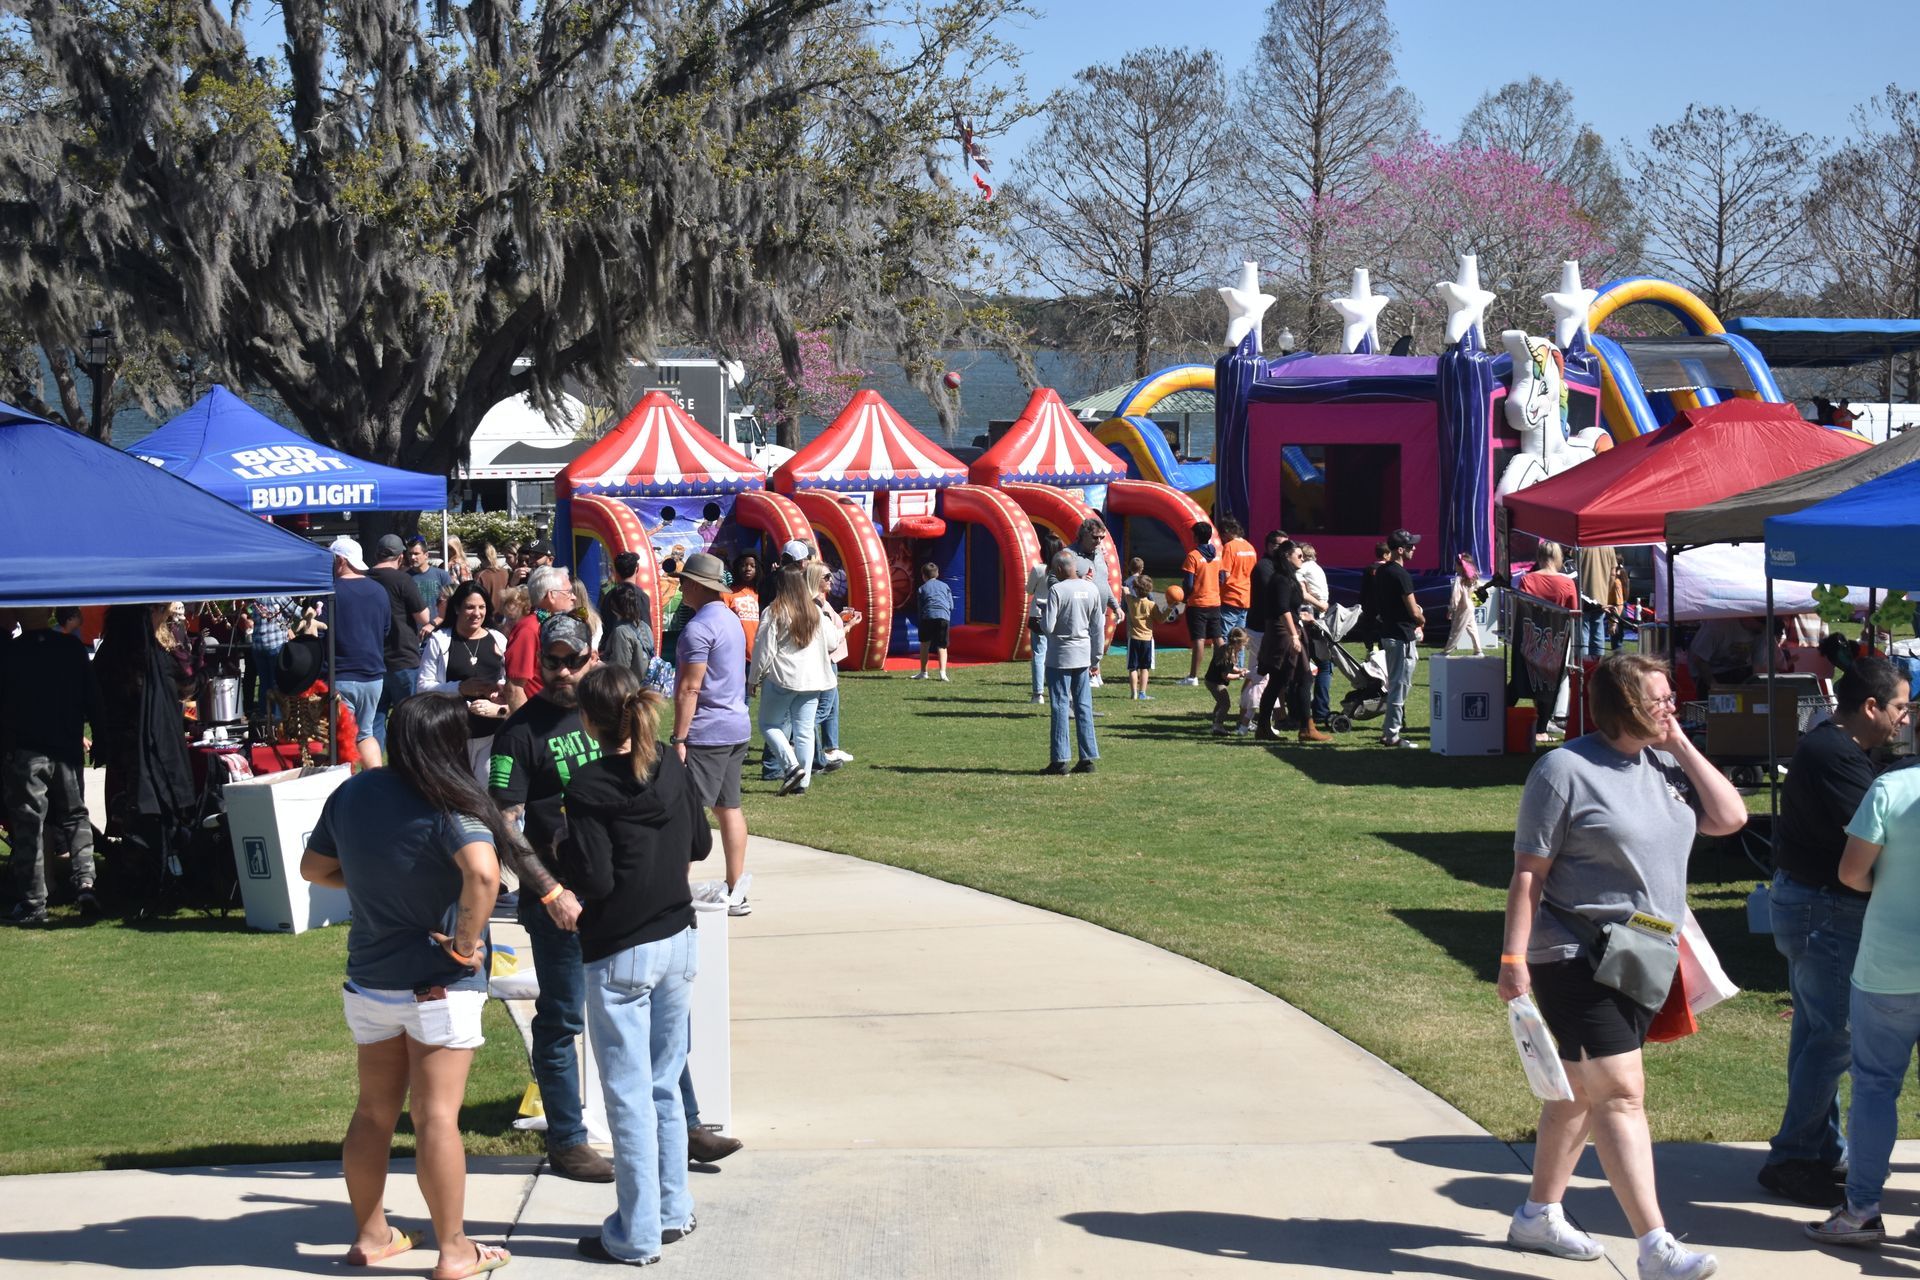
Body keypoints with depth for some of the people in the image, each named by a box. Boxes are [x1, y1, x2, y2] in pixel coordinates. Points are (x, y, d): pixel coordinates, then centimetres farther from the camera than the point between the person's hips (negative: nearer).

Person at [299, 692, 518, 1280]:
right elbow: (482, 872, -37)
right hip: (439, 988, -6)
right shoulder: (448, 809, -20)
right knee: (436, 1116, 0)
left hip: (368, 982, 6)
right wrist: (466, 941, -24)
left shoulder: (351, 794, 0)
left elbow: (314, 868, 12)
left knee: (374, 1112, 16)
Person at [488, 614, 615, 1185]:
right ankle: (566, 1141, 15)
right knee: (561, 1020, 4)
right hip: (558, 900, -6)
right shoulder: (521, 731, -9)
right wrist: (551, 892, -18)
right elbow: (504, 827, -13)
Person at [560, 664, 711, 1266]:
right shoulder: (672, 768, 1)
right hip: (677, 942, 6)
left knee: (629, 1096, 2)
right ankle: (673, 1211, 26)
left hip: (619, 956, -6)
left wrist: (563, 850, -2)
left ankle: (636, 1235, 9)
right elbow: (700, 844, 11)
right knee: (665, 1084, 18)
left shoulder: (588, 788, -17)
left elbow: (593, 881, -19)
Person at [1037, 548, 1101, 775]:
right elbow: (1097, 627, 9)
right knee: (1084, 707, 9)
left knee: (1060, 707, -1)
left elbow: (1048, 627, -16)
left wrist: (1043, 613, 5)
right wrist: (1094, 658, 18)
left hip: (1060, 656, -5)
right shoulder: (1091, 590, 4)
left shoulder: (1057, 590, -14)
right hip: (1083, 655, 5)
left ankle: (1059, 760, -2)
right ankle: (1088, 758, 8)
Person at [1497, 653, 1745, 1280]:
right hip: (1577, 961, -8)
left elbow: (1730, 817, 1)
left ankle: (1538, 1215, 29)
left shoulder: (1665, 764, 9)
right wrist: (1513, 958, -16)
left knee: (1582, 1091, 16)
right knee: (1621, 1093, -13)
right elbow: (1529, 872, -12)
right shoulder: (1566, 770, -12)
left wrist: (1682, 745, -2)